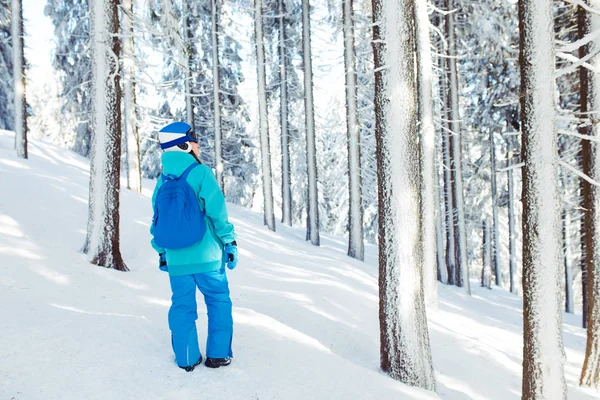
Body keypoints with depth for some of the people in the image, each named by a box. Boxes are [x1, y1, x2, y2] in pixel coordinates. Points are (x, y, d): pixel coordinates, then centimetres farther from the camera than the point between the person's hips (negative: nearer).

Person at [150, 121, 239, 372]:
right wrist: (230, 242, -3)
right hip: (207, 256, -4)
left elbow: (157, 218, 9)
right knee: (218, 302, 11)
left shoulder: (162, 180, 4)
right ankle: (218, 354, 14)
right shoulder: (201, 173, -12)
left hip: (175, 259, 4)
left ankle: (186, 359, 18)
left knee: (182, 306, 13)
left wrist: (161, 252, 19)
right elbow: (218, 212, -13)